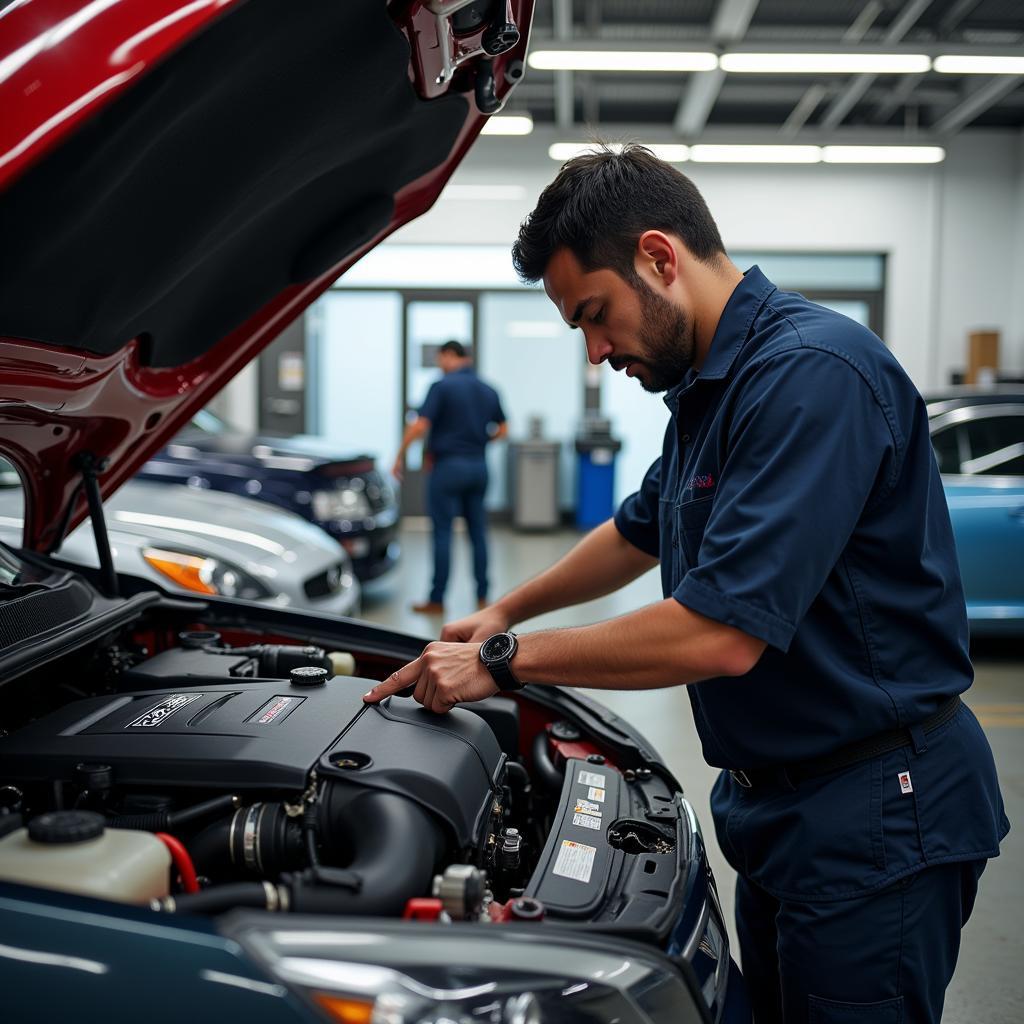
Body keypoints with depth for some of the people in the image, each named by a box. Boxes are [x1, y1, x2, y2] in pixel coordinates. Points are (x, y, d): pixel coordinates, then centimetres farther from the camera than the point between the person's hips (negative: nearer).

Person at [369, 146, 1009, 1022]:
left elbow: (723, 635, -30)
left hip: (874, 817, -9)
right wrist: (507, 612, 26)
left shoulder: (811, 373, -23)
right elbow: (640, 532, 28)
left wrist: (505, 662, -20)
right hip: (776, 800, 10)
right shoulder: (708, 387, 10)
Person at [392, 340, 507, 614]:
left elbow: (419, 426, -16)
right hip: (478, 466, 6)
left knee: (443, 532, -2)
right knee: (477, 531, 10)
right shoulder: (488, 390, 9)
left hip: (448, 465, -6)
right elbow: (502, 429, 16)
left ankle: (437, 599, 2)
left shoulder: (442, 386, -10)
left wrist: (400, 457, -6)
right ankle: (482, 596, 13)